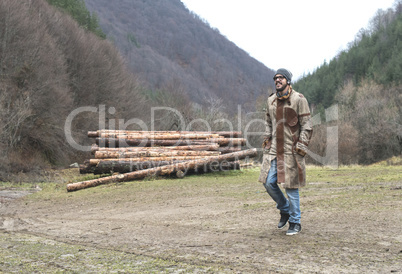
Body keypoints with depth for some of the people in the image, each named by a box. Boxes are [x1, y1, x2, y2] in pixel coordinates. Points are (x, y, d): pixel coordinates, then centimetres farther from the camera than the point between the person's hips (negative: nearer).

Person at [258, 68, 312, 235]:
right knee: (269, 182, 0)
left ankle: (295, 223, 13)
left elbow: (306, 126, -8)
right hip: (274, 149, 5)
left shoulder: (299, 99, -7)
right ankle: (284, 209, 25)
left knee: (291, 186, -1)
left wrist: (301, 147, -13)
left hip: (290, 150, -5)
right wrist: (266, 140, 10)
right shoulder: (271, 100, 11)